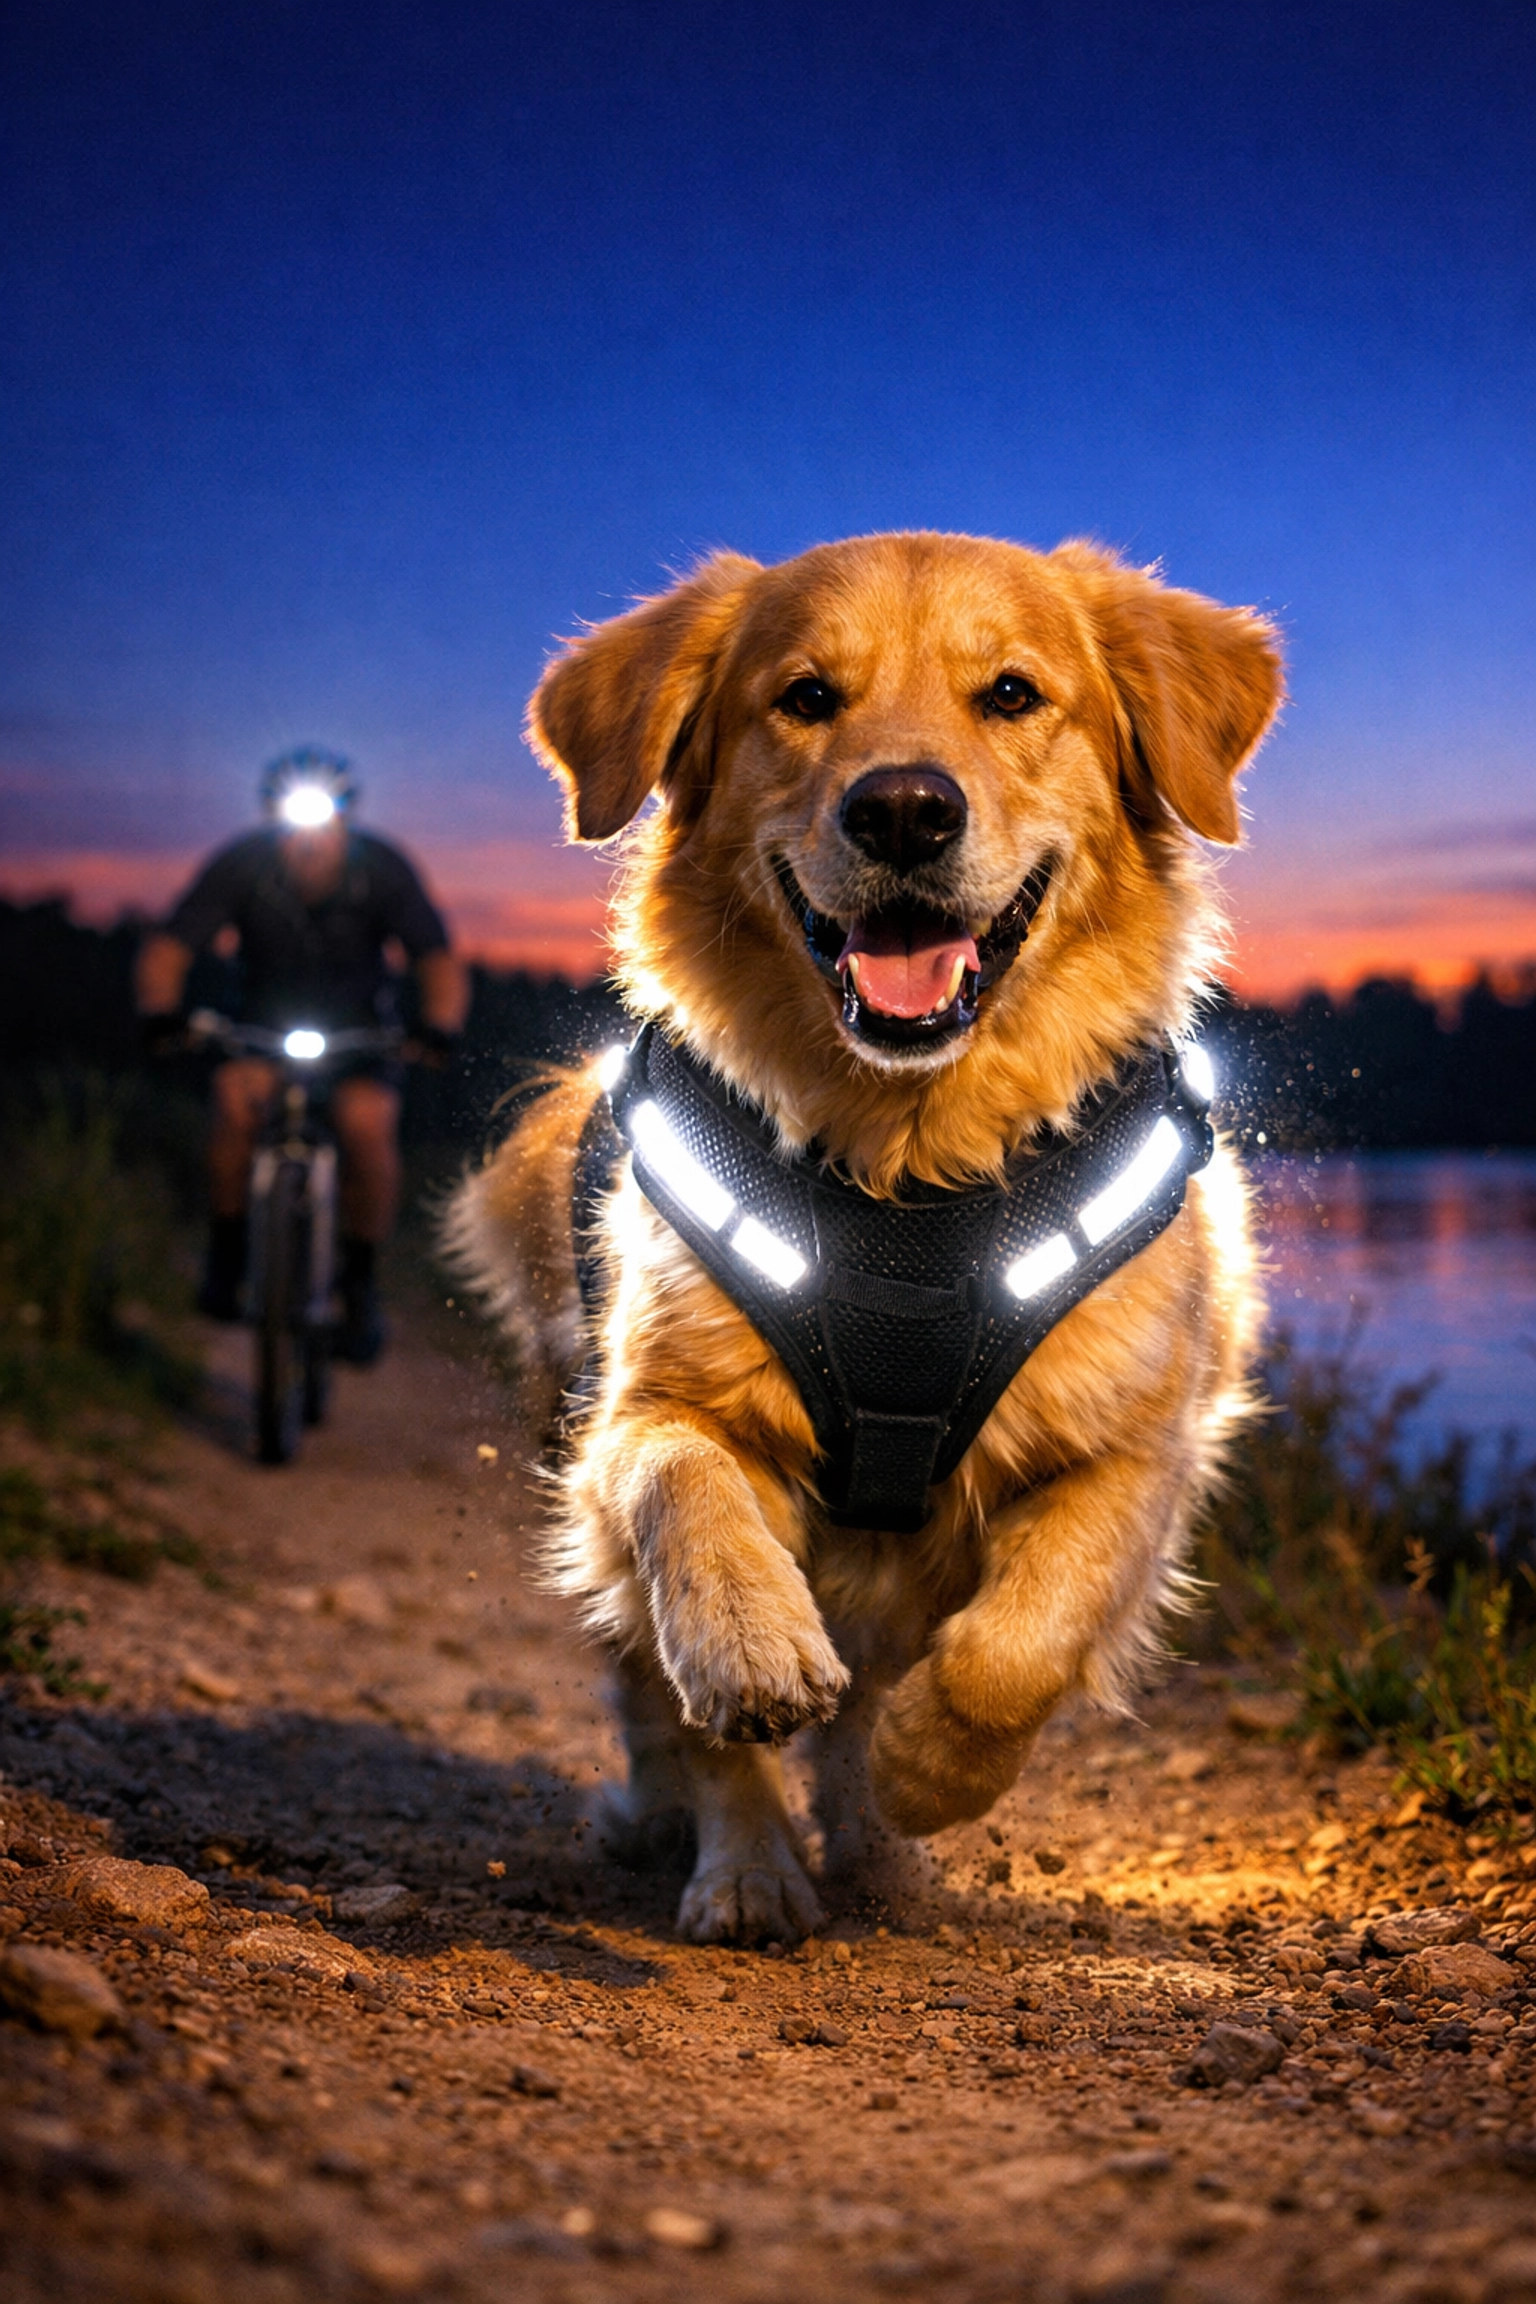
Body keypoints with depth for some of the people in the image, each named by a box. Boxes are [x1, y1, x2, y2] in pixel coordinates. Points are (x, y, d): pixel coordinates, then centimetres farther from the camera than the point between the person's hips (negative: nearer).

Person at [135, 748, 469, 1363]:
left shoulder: (381, 868, -19)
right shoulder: (243, 865, -19)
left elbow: (439, 957, -21)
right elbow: (167, 948, -20)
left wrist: (441, 1025, -42)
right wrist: (159, 1011, -41)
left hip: (359, 1029, 0)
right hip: (268, 1028, 0)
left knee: (368, 1121, -29)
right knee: (237, 1094, -31)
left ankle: (361, 1281, -9)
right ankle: (226, 1252, -11)